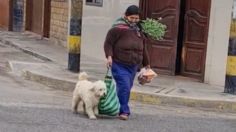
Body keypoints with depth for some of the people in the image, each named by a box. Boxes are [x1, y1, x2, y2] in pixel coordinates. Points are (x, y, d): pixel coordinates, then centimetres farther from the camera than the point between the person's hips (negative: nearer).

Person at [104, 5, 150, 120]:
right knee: (124, 87, -14)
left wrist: (146, 63, 26)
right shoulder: (118, 28, -9)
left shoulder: (139, 30, 13)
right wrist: (109, 56, -21)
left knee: (127, 88, 9)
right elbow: (108, 43, -7)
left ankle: (122, 110, 22)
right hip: (119, 65, -6)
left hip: (133, 66, 6)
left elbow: (143, 48, 22)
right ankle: (124, 111, -3)